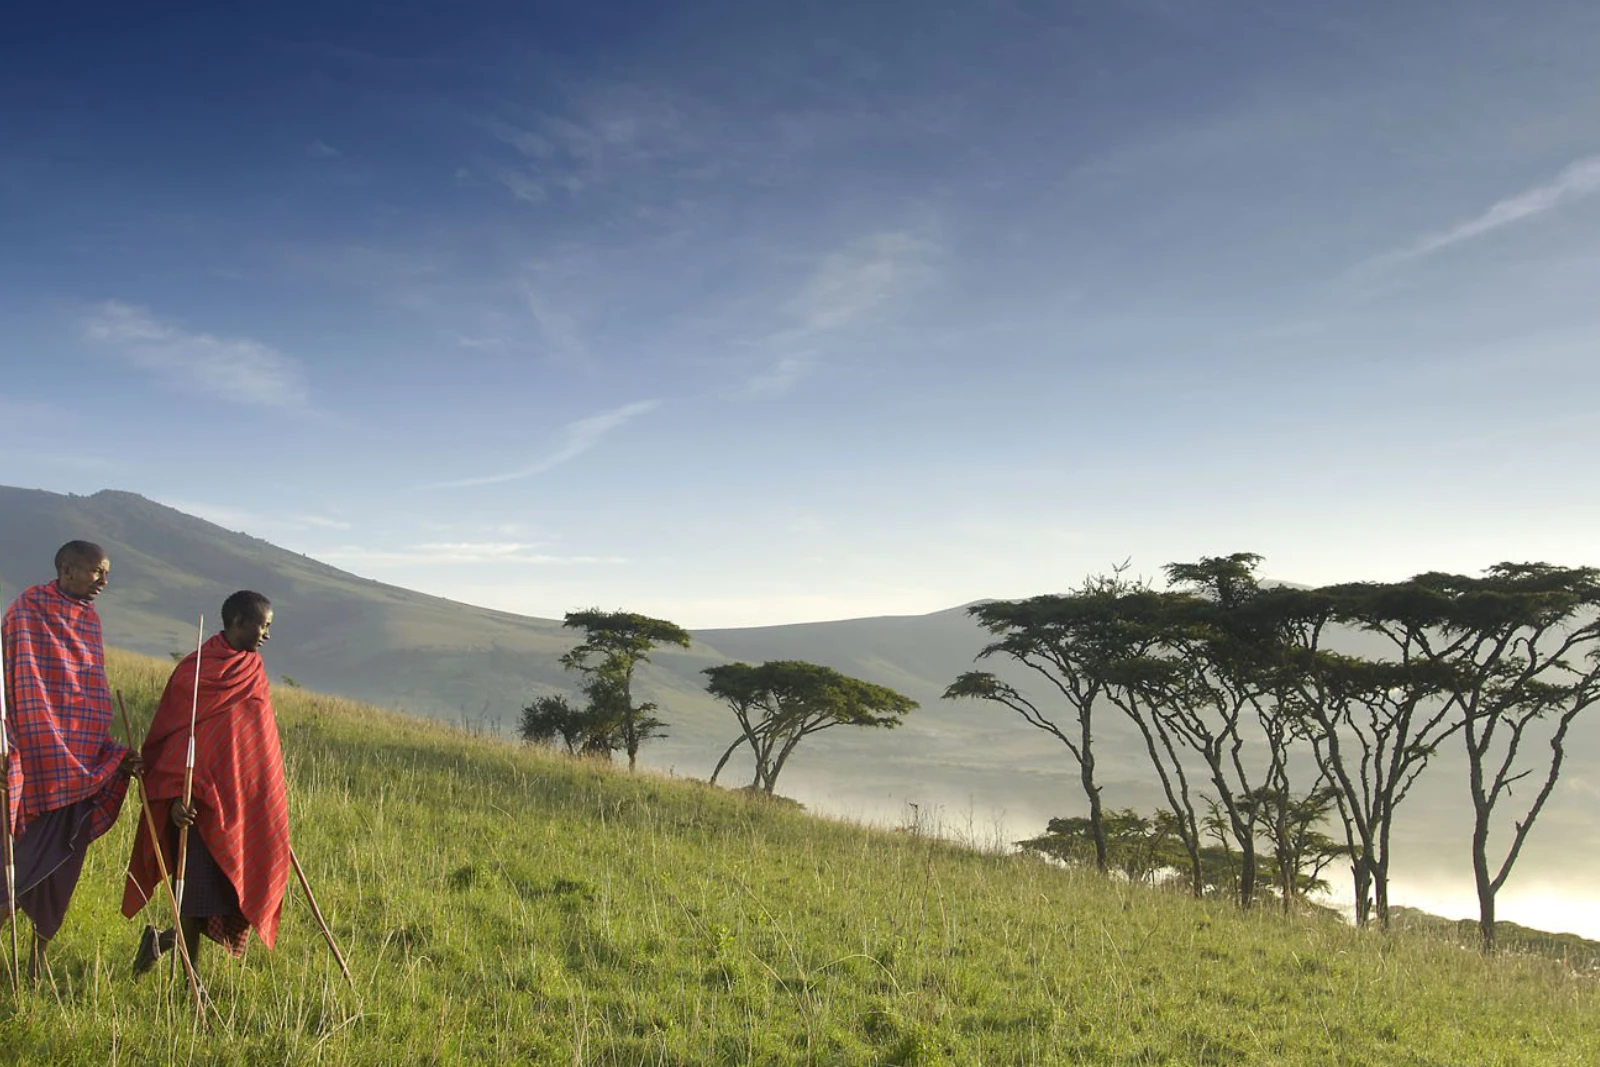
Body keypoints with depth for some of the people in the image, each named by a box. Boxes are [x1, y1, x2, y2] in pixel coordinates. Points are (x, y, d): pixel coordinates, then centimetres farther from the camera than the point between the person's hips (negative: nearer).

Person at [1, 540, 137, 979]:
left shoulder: (88, 619, 14)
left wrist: (116, 756, 11)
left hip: (81, 766, 7)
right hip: (39, 757, -7)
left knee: (63, 860, 10)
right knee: (36, 854, -10)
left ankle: (39, 957, 21)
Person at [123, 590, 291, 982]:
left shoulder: (253, 671, 11)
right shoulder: (193, 671, -8)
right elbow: (172, 736, -11)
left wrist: (272, 810, 20)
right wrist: (174, 797, -20)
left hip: (241, 802, 7)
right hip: (200, 802, -7)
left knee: (235, 886, 6)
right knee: (198, 885, -2)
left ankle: (163, 939, 24)